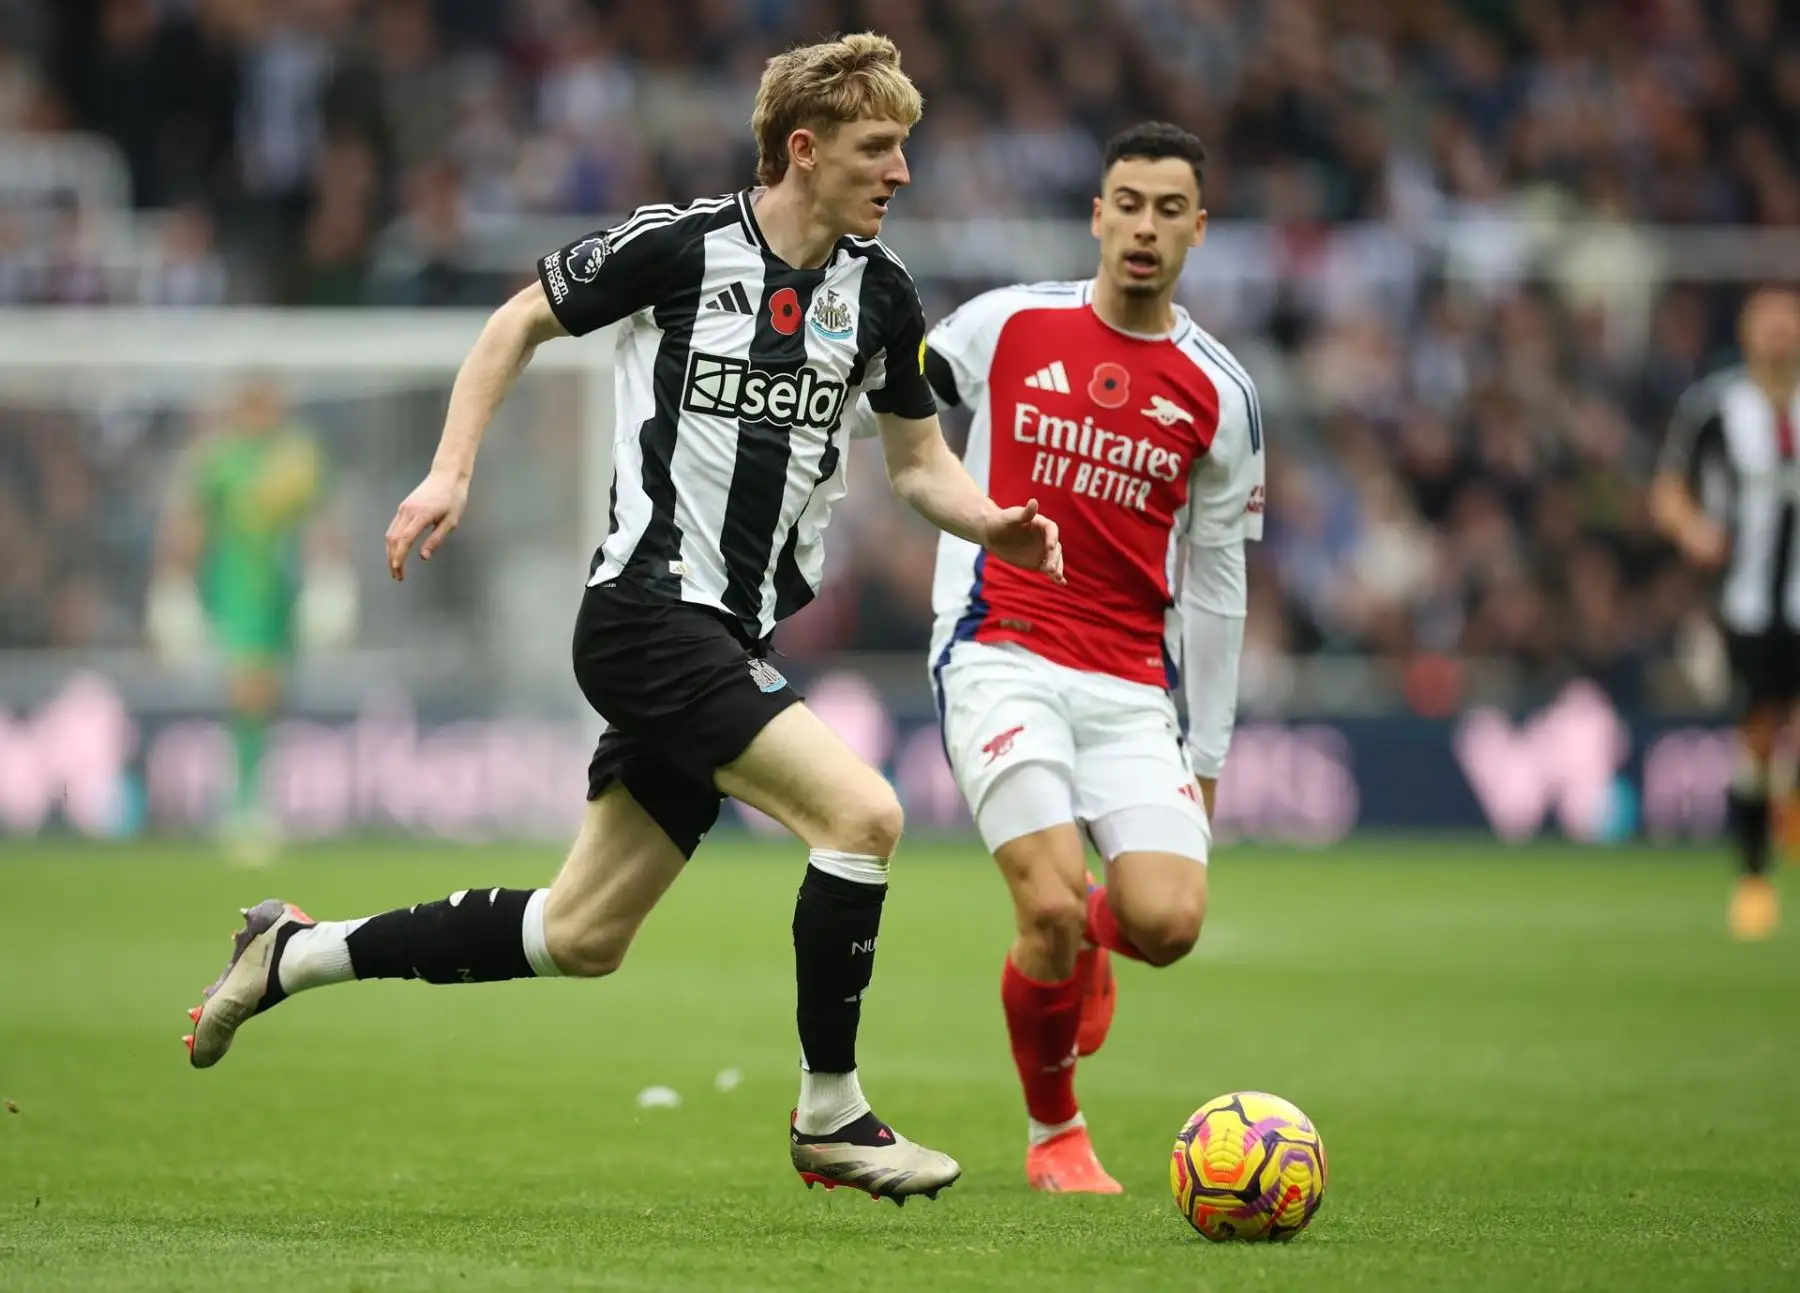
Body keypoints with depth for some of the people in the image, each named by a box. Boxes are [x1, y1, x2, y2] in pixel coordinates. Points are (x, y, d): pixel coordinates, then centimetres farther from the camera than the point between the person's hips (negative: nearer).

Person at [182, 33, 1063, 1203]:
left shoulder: (880, 293, 6)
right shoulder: (680, 246, -9)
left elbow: (919, 461, 15)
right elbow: (523, 322, 6)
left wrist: (993, 526, -6)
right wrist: (452, 471, -2)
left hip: (733, 641, 7)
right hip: (650, 612, -7)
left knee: (581, 938, 12)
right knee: (862, 810, -22)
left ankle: (295, 955, 29)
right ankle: (830, 1117, -9)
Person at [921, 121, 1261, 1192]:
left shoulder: (1220, 394, 5)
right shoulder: (1008, 324, 1)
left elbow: (1217, 585, 11)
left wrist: (1207, 759, 12)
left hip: (1133, 682, 2)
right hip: (1000, 653, -2)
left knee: (1169, 923, -15)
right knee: (1053, 908, -19)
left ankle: (1087, 938, 24)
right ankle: (1054, 1134, 7)